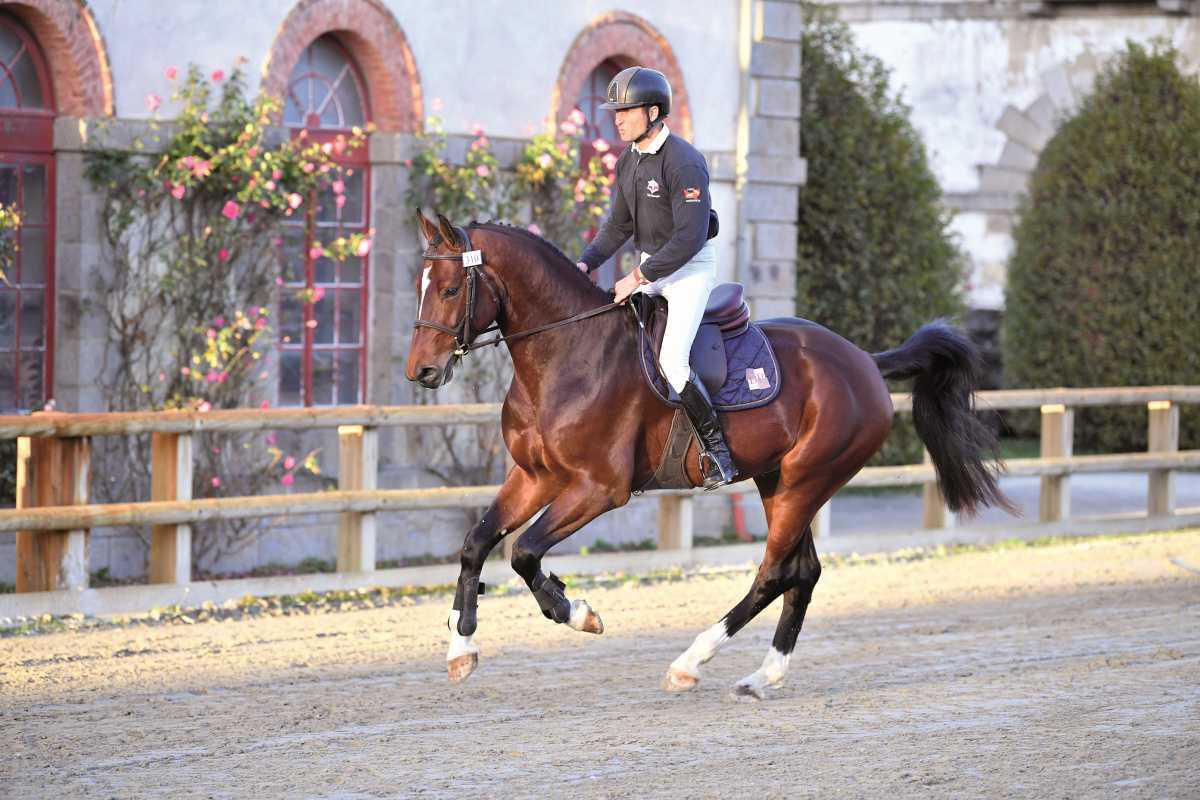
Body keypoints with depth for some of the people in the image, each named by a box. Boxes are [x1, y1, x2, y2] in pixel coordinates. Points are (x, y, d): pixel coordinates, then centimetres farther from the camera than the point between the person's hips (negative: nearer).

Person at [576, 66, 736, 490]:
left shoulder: (685, 163, -22)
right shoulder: (627, 161, 6)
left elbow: (690, 237, -27)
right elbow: (618, 226, 14)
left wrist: (639, 277, -26)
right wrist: (585, 263, -1)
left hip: (691, 268, -9)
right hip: (651, 267, 9)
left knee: (671, 361, -22)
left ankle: (717, 447, -9)